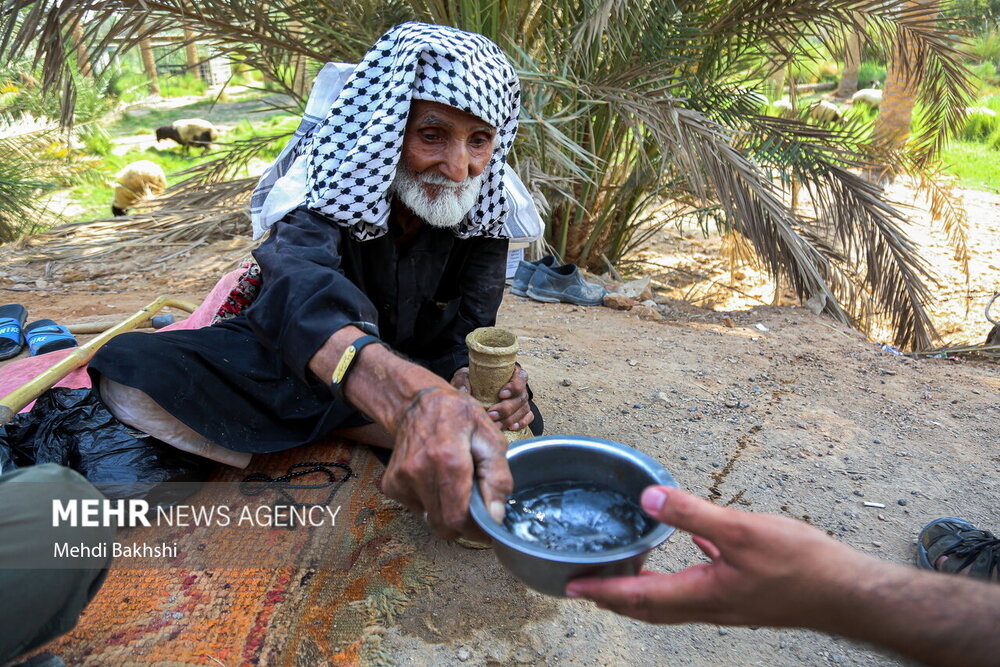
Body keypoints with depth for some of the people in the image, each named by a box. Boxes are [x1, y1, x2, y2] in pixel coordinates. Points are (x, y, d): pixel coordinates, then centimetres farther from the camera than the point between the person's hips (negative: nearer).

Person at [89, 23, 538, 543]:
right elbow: (298, 279, -46)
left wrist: (472, 379, -40)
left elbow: (464, 336, -13)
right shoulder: (333, 179, -24)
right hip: (288, 359, -2)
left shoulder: (485, 210, -13)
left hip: (410, 372, 3)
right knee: (130, 376, -24)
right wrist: (411, 395, -67)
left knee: (515, 428, -25)